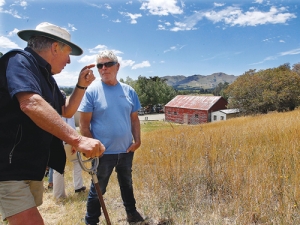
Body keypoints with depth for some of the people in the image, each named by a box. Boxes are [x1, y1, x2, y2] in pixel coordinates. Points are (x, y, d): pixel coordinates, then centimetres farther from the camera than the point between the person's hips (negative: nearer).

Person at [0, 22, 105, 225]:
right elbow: (31, 103, -34)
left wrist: (82, 85, 7)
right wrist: (78, 140, -41)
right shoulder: (19, 60, -14)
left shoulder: (46, 76, 13)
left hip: (33, 166, 10)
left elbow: (66, 111, 21)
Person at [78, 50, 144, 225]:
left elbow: (134, 118, 7)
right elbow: (84, 124, -10)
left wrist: (137, 140, -3)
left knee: (127, 183, 24)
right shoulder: (92, 91, -10)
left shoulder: (129, 91, 1)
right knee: (98, 189, 12)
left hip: (126, 150, 4)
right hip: (103, 152, -4)